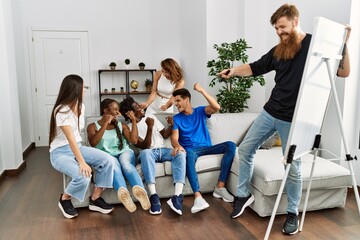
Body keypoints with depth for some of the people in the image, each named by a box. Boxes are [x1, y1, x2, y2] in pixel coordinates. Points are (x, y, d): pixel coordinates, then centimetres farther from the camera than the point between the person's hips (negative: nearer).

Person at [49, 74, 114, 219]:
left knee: (107, 160, -16)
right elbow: (70, 139, -28)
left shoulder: (80, 106, 5)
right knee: (83, 176, -32)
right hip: (60, 152, -7)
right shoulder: (62, 111, -20)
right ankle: (65, 200, 1)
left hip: (78, 147, 7)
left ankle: (95, 199, -2)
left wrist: (81, 153, 6)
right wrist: (82, 162, -34)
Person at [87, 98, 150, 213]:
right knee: (113, 164, -38)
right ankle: (123, 192, -66)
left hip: (124, 152, 2)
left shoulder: (122, 125, 21)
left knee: (126, 164, -35)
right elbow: (93, 143, -7)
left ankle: (139, 190, -64)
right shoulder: (93, 126, 14)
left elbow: (133, 140, 7)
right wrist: (105, 124, -8)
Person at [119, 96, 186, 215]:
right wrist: (150, 127, -22)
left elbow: (165, 134, 16)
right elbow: (145, 146, -12)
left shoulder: (150, 116, 15)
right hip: (149, 153, -4)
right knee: (145, 153, -40)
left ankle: (177, 196, -41)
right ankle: (154, 196, -45)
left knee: (180, 153, -29)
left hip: (163, 150, 4)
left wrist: (171, 125, -4)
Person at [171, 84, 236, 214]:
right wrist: (177, 145, -30)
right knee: (189, 154, -40)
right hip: (191, 149, -2)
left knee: (230, 145, -24)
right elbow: (174, 138, -4)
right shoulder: (177, 118, 9)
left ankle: (220, 187, -25)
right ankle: (198, 197, -52)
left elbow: (216, 107, -9)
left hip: (207, 147, 3)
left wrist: (202, 90, -15)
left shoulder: (200, 111, 11)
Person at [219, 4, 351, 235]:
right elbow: (256, 67, 14)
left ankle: (293, 213, 23)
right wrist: (235, 70, 0)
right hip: (270, 112, 6)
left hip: (293, 119, -5)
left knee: (293, 168, 2)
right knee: (245, 149, 8)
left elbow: (344, 72, -8)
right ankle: (244, 194, 26)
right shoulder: (278, 50, 7)